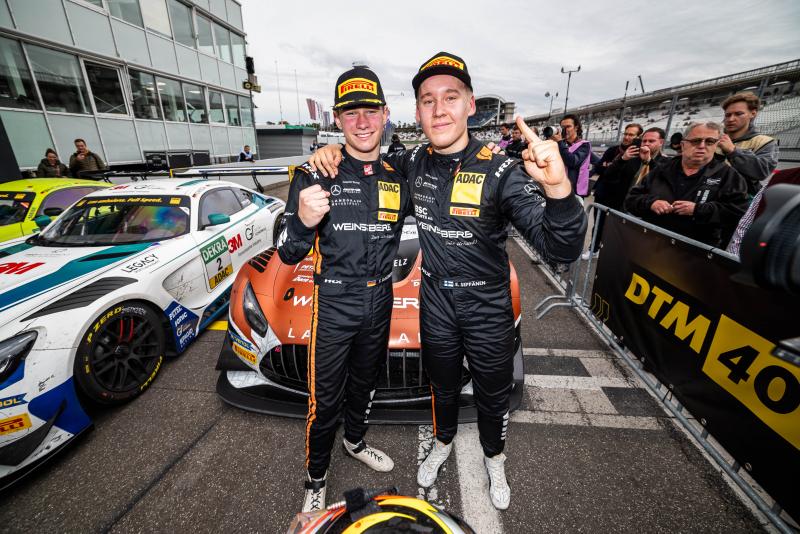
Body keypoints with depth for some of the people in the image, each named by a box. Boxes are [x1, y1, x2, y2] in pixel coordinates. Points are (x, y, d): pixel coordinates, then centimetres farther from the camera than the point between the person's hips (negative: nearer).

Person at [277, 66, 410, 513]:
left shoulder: (398, 178, 2)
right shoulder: (314, 174, -12)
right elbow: (289, 256, -11)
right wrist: (303, 222, -32)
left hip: (381, 302, 5)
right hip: (334, 305, -4)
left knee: (365, 385, 25)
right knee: (325, 401, 10)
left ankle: (355, 441, 54)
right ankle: (316, 481, 38)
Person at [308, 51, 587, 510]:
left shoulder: (500, 171, -21)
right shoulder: (415, 163, -6)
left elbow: (561, 251, -29)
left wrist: (558, 189, -50)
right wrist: (336, 152, -7)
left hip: (489, 310, -2)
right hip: (436, 305, 3)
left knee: (493, 398, 20)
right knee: (443, 387, 26)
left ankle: (494, 461, 53)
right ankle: (443, 443, 57)